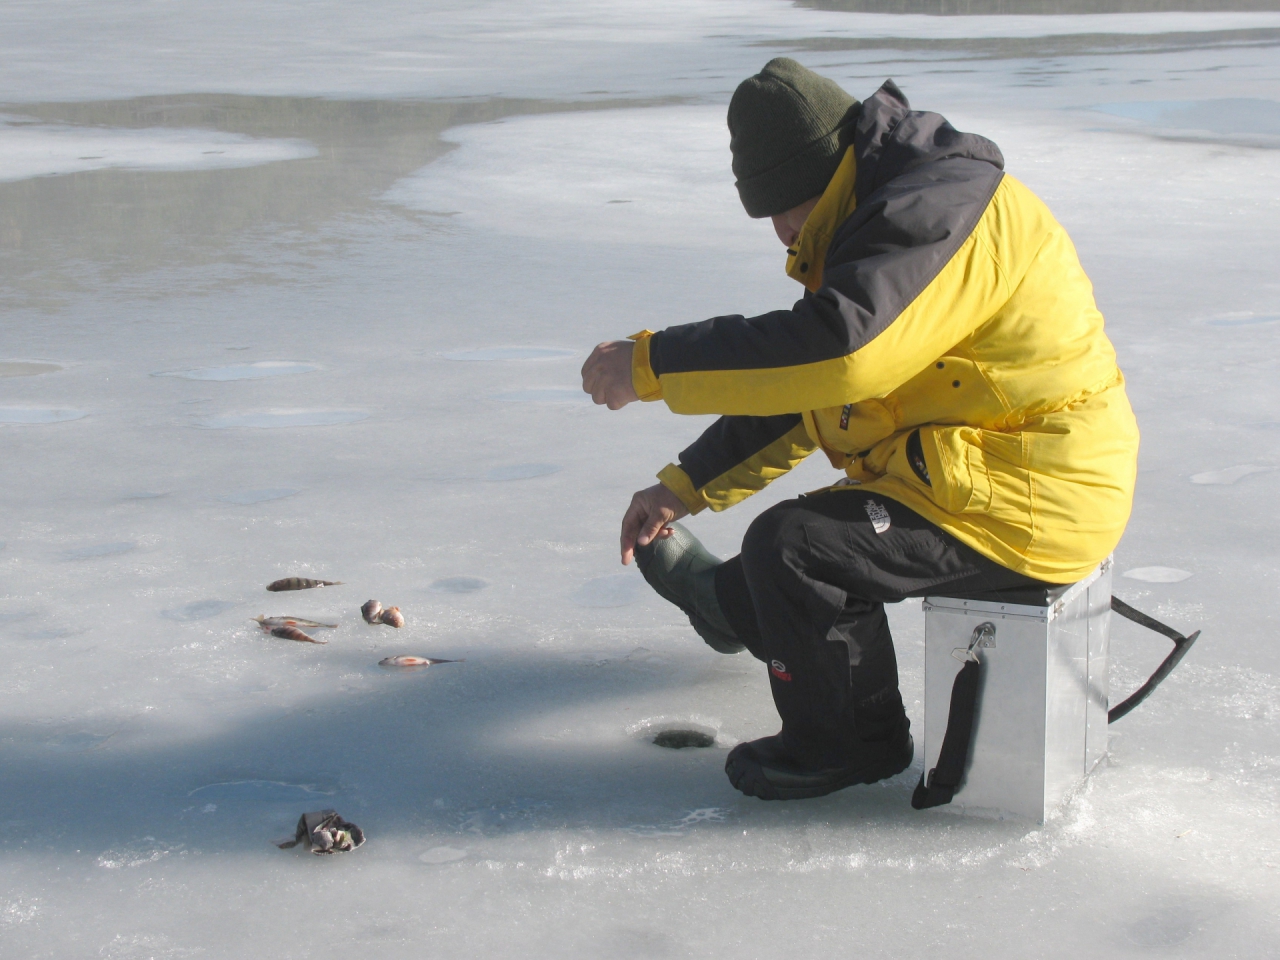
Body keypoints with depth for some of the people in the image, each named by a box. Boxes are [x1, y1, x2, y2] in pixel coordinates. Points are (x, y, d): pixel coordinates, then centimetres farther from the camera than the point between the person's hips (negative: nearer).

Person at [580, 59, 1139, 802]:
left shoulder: (936, 209, -22)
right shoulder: (879, 216, 14)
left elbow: (839, 351, -37)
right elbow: (801, 386, 20)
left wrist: (652, 364, -31)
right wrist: (688, 485, 17)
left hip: (1025, 504, -11)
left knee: (794, 546, -18)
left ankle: (846, 745, 4)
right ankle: (731, 604, 56)